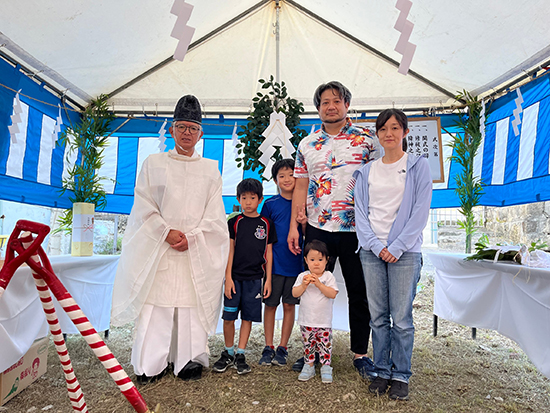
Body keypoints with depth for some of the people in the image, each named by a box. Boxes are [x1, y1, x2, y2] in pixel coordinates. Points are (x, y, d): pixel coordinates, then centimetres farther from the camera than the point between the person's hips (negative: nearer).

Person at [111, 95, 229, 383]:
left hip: (197, 251, 1)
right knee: (155, 307, -2)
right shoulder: (153, 163, 11)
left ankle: (190, 361, 14)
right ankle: (150, 365, 11)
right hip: (158, 248, 0)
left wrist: (191, 237, -8)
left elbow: (214, 214, 6)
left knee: (192, 305, 0)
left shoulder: (210, 169, 12)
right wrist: (167, 232, -10)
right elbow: (144, 207, 4)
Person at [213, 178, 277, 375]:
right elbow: (230, 251, 1)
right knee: (228, 316, 3)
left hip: (255, 278, 1)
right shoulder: (234, 222, 2)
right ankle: (228, 353, 24)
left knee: (248, 317, 7)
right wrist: (228, 277, -5)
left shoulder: (266, 224, 4)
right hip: (235, 277, 0)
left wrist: (268, 280, 3)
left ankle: (240, 355, 21)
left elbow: (269, 253, 6)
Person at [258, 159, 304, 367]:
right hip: (273, 263, -1)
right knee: (270, 304, 7)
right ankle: (268, 348, 20)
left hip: (295, 263, 1)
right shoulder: (270, 204, 1)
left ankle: (282, 348, 21)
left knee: (289, 305, 8)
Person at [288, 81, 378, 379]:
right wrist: (293, 225, 3)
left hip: (356, 229, -2)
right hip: (318, 228, 2)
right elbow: (300, 188, 10)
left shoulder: (366, 139, 4)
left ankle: (360, 354, 24)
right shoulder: (307, 145, 11)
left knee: (360, 294, 7)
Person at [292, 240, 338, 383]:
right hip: (306, 320, 2)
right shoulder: (303, 276, 1)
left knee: (325, 345, 6)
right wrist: (304, 285, -21)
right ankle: (309, 366, 28)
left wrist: (318, 284, -25)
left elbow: (333, 294, -16)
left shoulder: (328, 276, -4)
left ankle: (326, 367, 21)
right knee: (308, 345, 13)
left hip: (324, 321, -2)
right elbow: (294, 293, -4)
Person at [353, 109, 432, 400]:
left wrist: (397, 247, -9)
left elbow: (421, 210, -2)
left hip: (405, 252, -2)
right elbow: (360, 211, 8)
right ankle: (382, 372, 20)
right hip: (372, 251, 3)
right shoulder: (366, 171, 13)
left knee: (401, 318, 0)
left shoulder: (418, 166, 5)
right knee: (378, 316, 7)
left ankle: (400, 376, 16)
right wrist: (376, 246, -5)